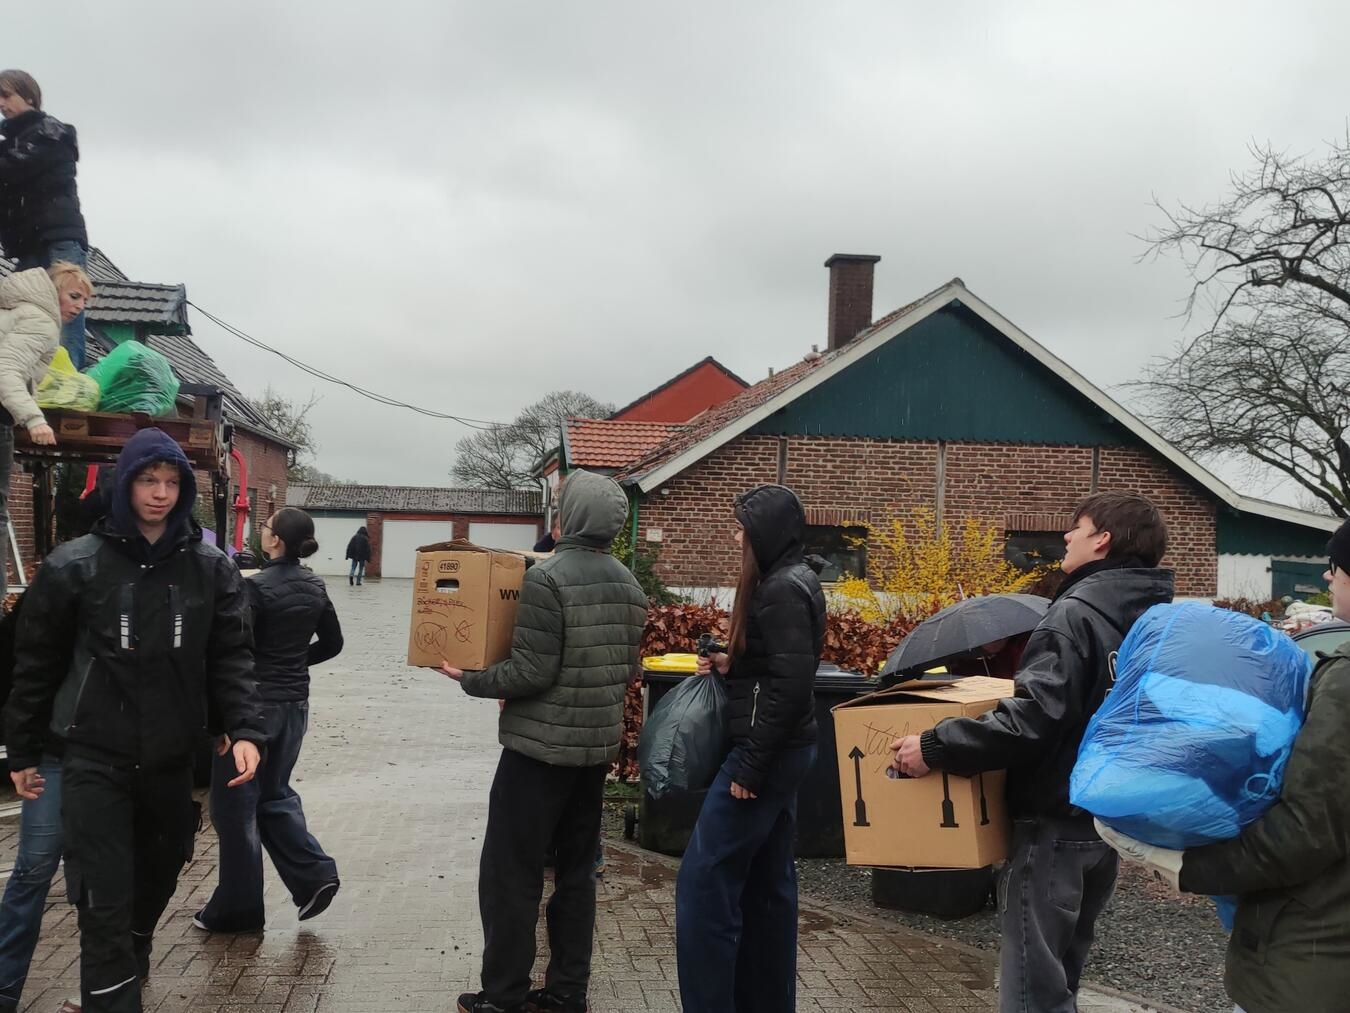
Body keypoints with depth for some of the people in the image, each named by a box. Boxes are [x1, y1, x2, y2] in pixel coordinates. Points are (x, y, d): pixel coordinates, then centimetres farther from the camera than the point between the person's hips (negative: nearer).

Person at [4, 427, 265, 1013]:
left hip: (171, 758, 3)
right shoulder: (74, 565, -6)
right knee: (105, 904, -6)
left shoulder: (211, 569, 1)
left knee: (158, 877, 19)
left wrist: (244, 730, -14)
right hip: (94, 759, -3)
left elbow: (232, 658, -1)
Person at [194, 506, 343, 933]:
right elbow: (332, 644, 14)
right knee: (274, 794, 22)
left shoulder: (256, 586, -17)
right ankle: (314, 874, 10)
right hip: (294, 705, 7)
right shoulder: (315, 587, 5)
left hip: (254, 705, -7)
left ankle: (237, 908, 15)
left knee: (234, 806, 6)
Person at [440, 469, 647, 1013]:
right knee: (576, 870, 15)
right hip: (599, 744, 7)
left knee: (510, 873, 3)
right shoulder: (629, 584, 6)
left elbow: (532, 671, -20)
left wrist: (470, 679, -7)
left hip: (542, 745, -7)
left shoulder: (547, 577, -17)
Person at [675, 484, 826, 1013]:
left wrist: (749, 765, -21)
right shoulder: (789, 582, 13)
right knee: (767, 882, 14)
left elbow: (792, 685, -23)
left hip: (766, 752, -10)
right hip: (781, 751, 10)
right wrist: (732, 664, 6)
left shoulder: (781, 590, -17)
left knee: (704, 879, -4)